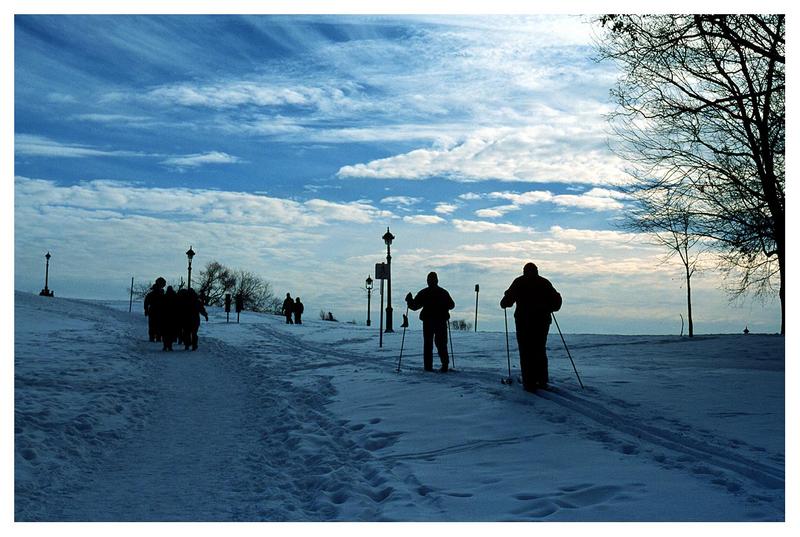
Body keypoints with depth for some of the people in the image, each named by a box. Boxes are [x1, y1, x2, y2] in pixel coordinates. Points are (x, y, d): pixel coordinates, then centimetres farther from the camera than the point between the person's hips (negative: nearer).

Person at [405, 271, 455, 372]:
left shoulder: (423, 293, -4)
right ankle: (445, 365, -3)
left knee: (428, 345, 5)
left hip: (428, 322, -2)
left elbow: (414, 306, -3)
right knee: (442, 344, 7)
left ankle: (428, 367, -1)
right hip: (441, 322, 2)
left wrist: (409, 300, 14)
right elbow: (451, 305, 15)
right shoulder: (444, 292, 4)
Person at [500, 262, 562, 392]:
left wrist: (504, 304, 20)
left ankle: (529, 383, -7)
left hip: (524, 321, -3)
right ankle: (542, 381, 12)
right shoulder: (545, 282, 10)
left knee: (526, 352, -1)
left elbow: (508, 300, -2)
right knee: (540, 351, 14)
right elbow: (556, 300, 10)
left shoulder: (519, 282, 3)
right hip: (542, 321, 3)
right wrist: (548, 309, 27)